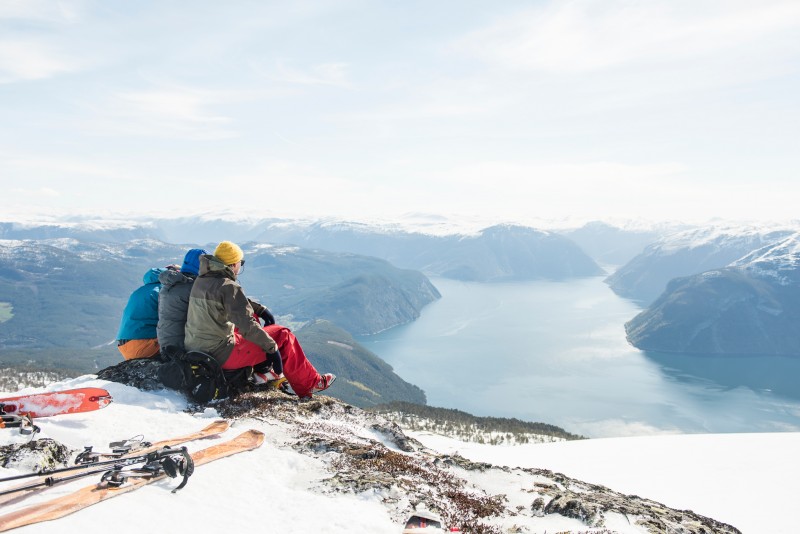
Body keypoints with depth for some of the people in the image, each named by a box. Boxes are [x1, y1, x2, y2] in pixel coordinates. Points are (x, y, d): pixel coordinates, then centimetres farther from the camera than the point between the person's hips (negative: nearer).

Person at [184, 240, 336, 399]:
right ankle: (309, 384, 11)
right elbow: (247, 326, -23)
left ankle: (261, 369, 26)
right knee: (282, 335, 0)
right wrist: (272, 347, -14)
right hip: (220, 354, -9)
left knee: (251, 313, 25)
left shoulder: (201, 280, 8)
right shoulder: (228, 287, -19)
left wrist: (260, 309, 17)